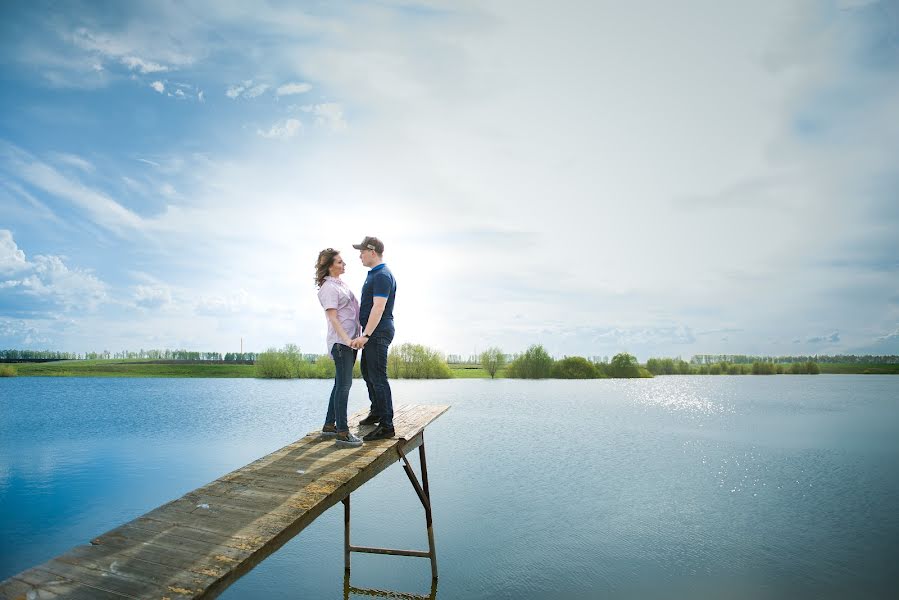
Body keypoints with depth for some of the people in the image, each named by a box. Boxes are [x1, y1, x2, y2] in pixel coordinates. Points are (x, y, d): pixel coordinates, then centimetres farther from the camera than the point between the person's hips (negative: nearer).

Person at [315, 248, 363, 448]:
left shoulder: (341, 283, 18)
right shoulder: (329, 287, -10)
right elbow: (333, 318, -17)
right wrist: (346, 340, -26)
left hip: (350, 340, 9)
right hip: (340, 341, -9)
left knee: (341, 384, 13)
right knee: (344, 385, -9)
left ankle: (329, 426, 23)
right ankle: (342, 433, -5)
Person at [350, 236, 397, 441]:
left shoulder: (382, 276, -17)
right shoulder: (373, 274, 16)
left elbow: (378, 308, -25)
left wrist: (366, 335, -29)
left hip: (378, 333, -11)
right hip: (372, 332, 11)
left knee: (378, 378, -9)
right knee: (367, 372, 20)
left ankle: (386, 426, -3)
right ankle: (377, 412, 36)